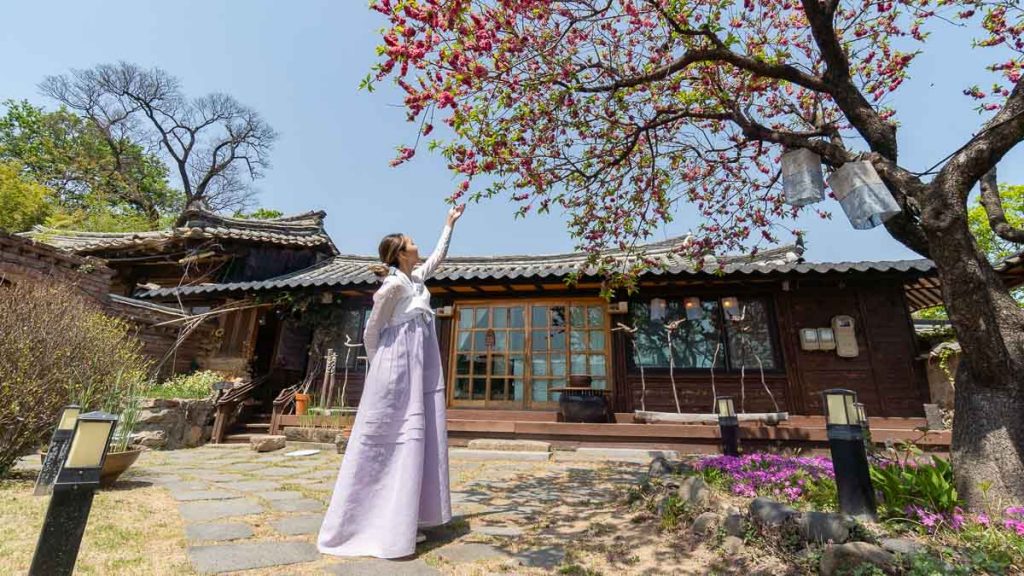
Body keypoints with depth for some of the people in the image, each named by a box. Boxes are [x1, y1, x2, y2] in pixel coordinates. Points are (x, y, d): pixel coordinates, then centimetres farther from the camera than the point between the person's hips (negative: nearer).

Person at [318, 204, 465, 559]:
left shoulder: (415, 278, 13)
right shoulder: (394, 283, -11)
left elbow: (438, 257, 29)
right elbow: (372, 328, -6)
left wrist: (450, 224, 33)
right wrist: (376, 366, 4)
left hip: (418, 370, 9)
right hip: (398, 369, -9)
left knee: (411, 441, 9)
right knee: (388, 442, -3)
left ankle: (399, 524, 19)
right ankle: (380, 528, 9)